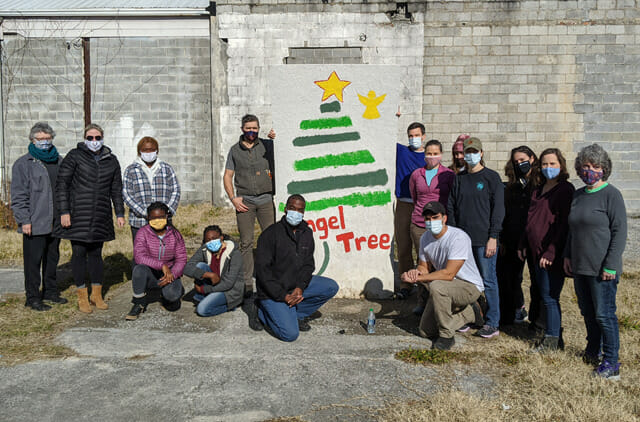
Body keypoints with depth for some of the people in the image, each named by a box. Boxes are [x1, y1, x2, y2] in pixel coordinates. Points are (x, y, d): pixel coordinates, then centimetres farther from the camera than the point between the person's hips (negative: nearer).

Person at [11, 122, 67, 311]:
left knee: (52, 258, 15)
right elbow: (18, 196, -7)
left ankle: (50, 291, 28)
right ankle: (32, 297, 9)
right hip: (35, 224, -5)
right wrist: (24, 220, -13)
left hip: (56, 222, 6)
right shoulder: (23, 164, -4)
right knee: (34, 261, 0)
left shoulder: (59, 161, 13)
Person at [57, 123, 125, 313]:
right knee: (79, 253, 1)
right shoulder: (74, 156, -2)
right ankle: (82, 297, 12)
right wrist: (64, 211, -10)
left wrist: (120, 213, 10)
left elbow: (116, 189, 15)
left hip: (101, 216, 3)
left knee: (96, 253, 9)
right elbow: (62, 184, -4)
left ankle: (97, 295, 21)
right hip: (78, 215, -3)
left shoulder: (111, 160, 9)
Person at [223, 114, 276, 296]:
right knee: (246, 243, 2)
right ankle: (247, 282, 8)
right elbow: (227, 175, 12)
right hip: (244, 201, 0)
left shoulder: (267, 145, 7)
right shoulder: (235, 150, 11)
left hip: (265, 199, 0)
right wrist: (233, 198, -1)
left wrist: (277, 139, -12)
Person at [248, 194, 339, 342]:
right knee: (290, 334, -20)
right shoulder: (271, 234, -15)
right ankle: (261, 311, 5)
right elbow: (262, 270, -17)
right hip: (273, 290, -6)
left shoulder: (306, 233, 5)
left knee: (331, 287, -10)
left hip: (297, 285, 7)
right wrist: (282, 296, -21)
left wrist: (300, 287, -14)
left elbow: (308, 264, 5)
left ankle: (296, 313, 0)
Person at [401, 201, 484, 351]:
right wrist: (417, 272, -18)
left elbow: (449, 274, -31)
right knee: (426, 331, 6)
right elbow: (424, 266, 7)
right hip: (445, 288, 8)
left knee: (436, 286, -38)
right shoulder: (425, 238, -2)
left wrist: (418, 278, -29)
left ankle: (446, 336, -18)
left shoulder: (459, 237, -26)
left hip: (470, 286, -8)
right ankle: (469, 313, 23)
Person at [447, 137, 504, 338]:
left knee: (488, 280, -1)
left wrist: (493, 237, -10)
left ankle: (492, 323, 6)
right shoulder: (458, 179, 12)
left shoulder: (492, 178, 0)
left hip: (484, 240, -4)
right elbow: (451, 208, 13)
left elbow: (498, 209, -4)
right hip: (462, 239, 4)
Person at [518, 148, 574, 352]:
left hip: (553, 255, -8)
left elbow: (564, 224, -16)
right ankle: (555, 337, 26)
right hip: (537, 252, 8)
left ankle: (551, 340, 9)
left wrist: (551, 252, -19)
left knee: (549, 297, -2)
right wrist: (523, 244, 16)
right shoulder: (539, 189, 15)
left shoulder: (565, 190, -10)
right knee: (546, 297, 14)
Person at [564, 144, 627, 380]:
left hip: (601, 269, -7)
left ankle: (611, 362, 8)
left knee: (604, 314, -2)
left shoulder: (611, 194, -9)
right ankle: (593, 351, 33)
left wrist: (610, 265, -16)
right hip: (580, 266, 7)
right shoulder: (578, 195, 12)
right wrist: (568, 255, 15)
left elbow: (619, 232, -12)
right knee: (587, 312, 17)